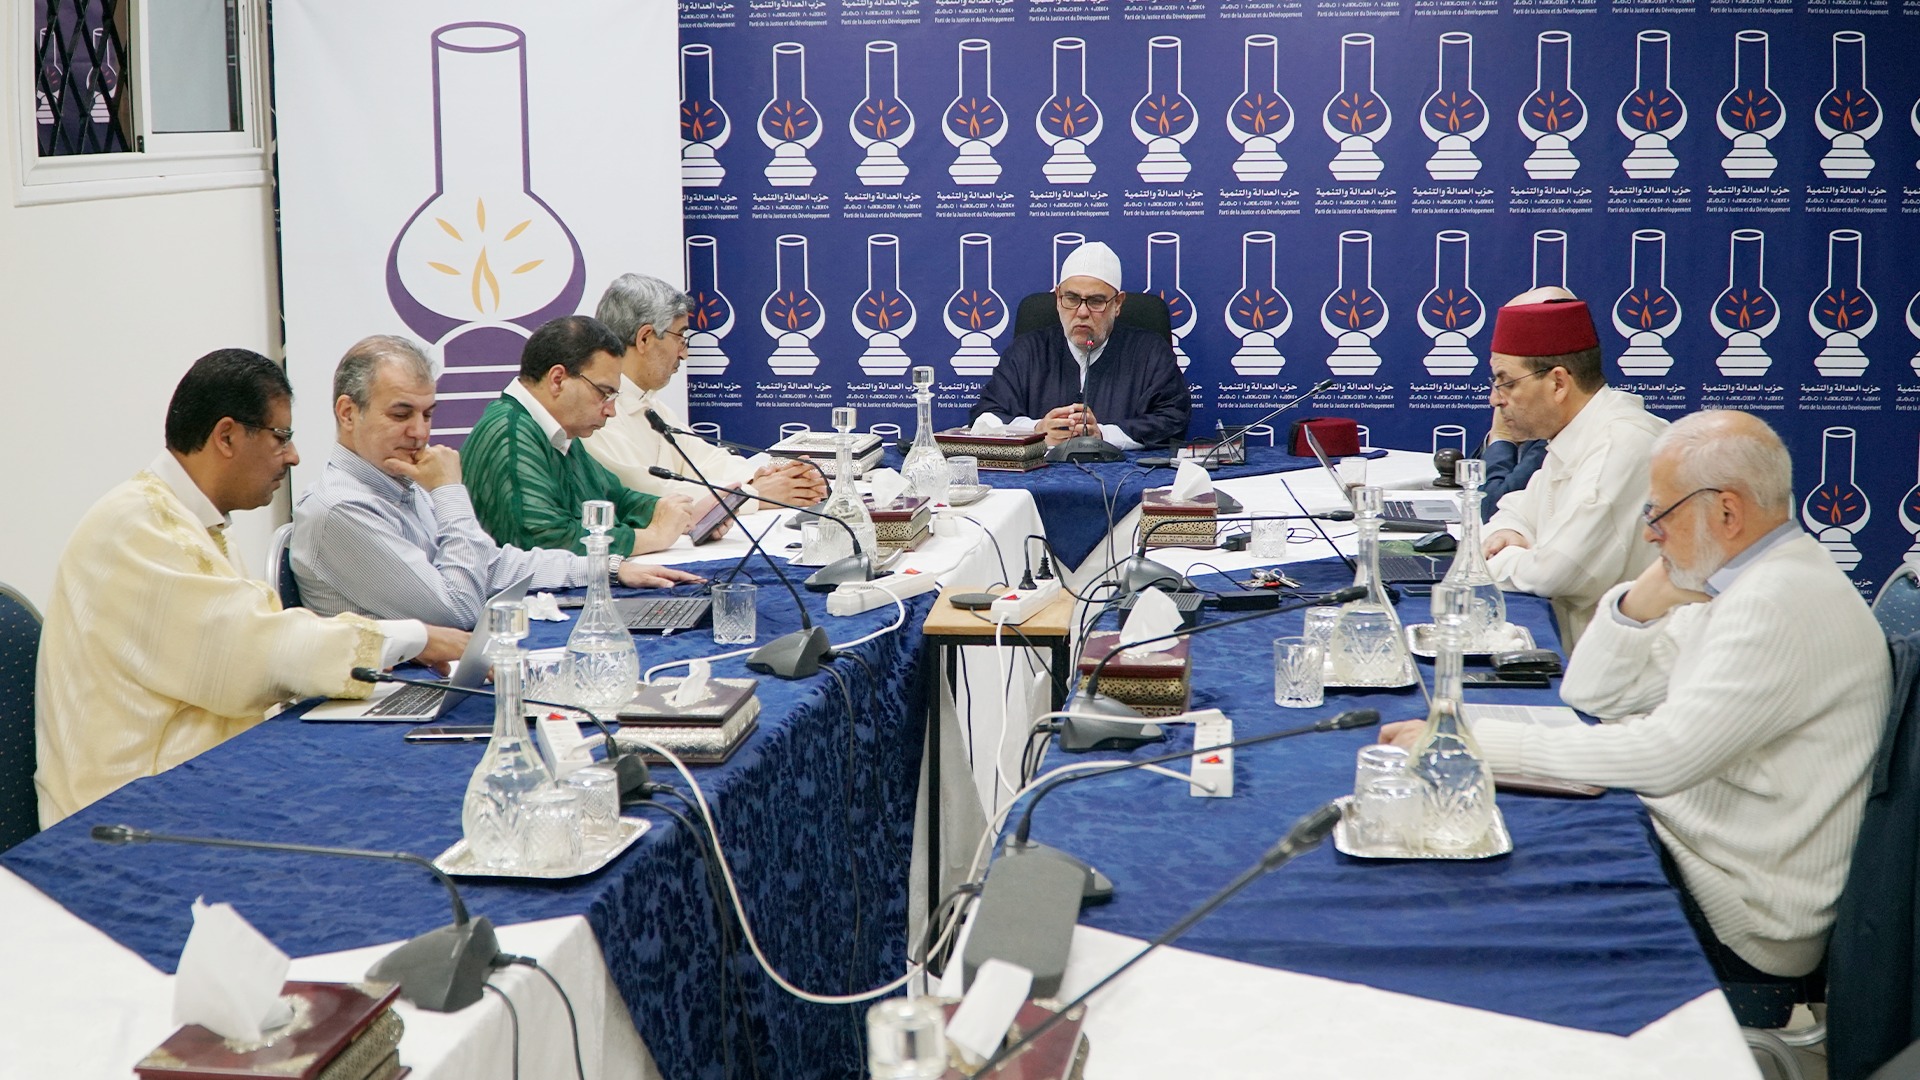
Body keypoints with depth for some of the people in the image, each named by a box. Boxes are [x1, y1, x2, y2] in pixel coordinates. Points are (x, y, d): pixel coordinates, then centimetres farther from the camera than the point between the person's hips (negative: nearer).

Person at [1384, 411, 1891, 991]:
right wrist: (1647, 595, -5)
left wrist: (1481, 742, -28)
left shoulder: (1782, 604, -23)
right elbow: (1591, 693, 12)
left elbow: (1664, 756, -31)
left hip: (1743, 919, -9)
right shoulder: (1738, 583, 10)